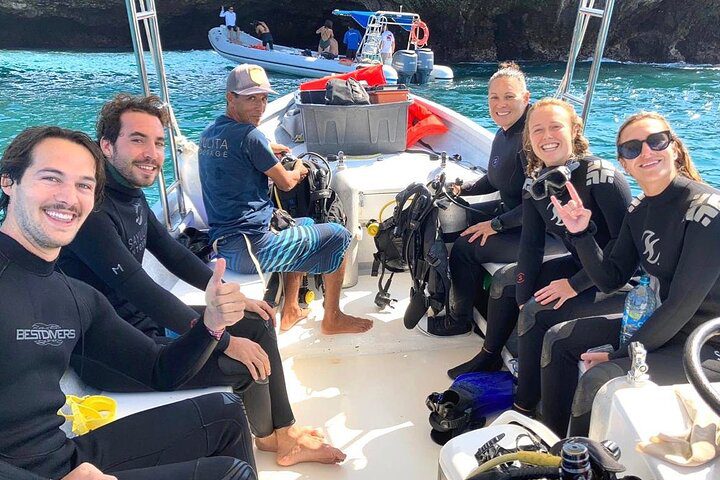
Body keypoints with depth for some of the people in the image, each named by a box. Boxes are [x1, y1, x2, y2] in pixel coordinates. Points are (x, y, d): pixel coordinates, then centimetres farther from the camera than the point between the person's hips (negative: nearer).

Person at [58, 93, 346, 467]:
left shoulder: (131, 195, 3)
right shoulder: (92, 208, -26)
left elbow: (173, 255, 12)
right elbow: (141, 291, -30)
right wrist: (226, 342, -27)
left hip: (144, 321, 10)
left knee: (258, 325, 8)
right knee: (248, 362, -17)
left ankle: (284, 435, 17)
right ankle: (265, 437, 16)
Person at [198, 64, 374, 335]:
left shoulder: (209, 133, 9)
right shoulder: (248, 135, -18)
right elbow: (286, 183, -6)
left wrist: (266, 150, 28)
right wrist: (299, 170, 14)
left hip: (223, 243, 10)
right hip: (252, 247, -10)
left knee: (305, 224, 32)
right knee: (339, 236, 5)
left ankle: (290, 311, 32)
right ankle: (332, 319, 20)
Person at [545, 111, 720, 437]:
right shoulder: (639, 209, 2)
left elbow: (683, 304, -23)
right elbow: (611, 281, 2)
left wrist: (619, 356, -18)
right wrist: (582, 233, -13)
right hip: (658, 322, 8)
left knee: (599, 379, -25)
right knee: (559, 342, 9)